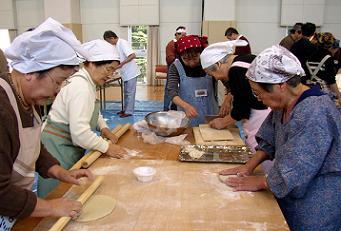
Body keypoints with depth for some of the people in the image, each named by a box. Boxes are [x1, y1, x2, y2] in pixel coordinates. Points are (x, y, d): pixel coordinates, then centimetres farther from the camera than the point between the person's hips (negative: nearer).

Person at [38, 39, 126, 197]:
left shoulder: (88, 82, 7)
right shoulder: (81, 87, -25)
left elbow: (93, 112, 24)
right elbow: (80, 132, -31)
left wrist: (104, 129, 6)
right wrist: (106, 147, -18)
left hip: (69, 145, 10)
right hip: (58, 147, -10)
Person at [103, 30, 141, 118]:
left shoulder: (123, 43, -18)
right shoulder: (117, 45, 10)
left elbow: (133, 55, -29)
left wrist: (122, 63, -30)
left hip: (131, 72, -9)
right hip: (126, 73, 9)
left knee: (130, 93, -2)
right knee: (126, 93, 16)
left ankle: (129, 112, 6)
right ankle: (126, 109, 26)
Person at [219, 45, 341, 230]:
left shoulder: (314, 114, -30)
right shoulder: (284, 103, -2)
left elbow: (293, 175, -27)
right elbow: (269, 141, 11)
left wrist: (259, 182, -13)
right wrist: (249, 166, 1)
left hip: (317, 210, -8)